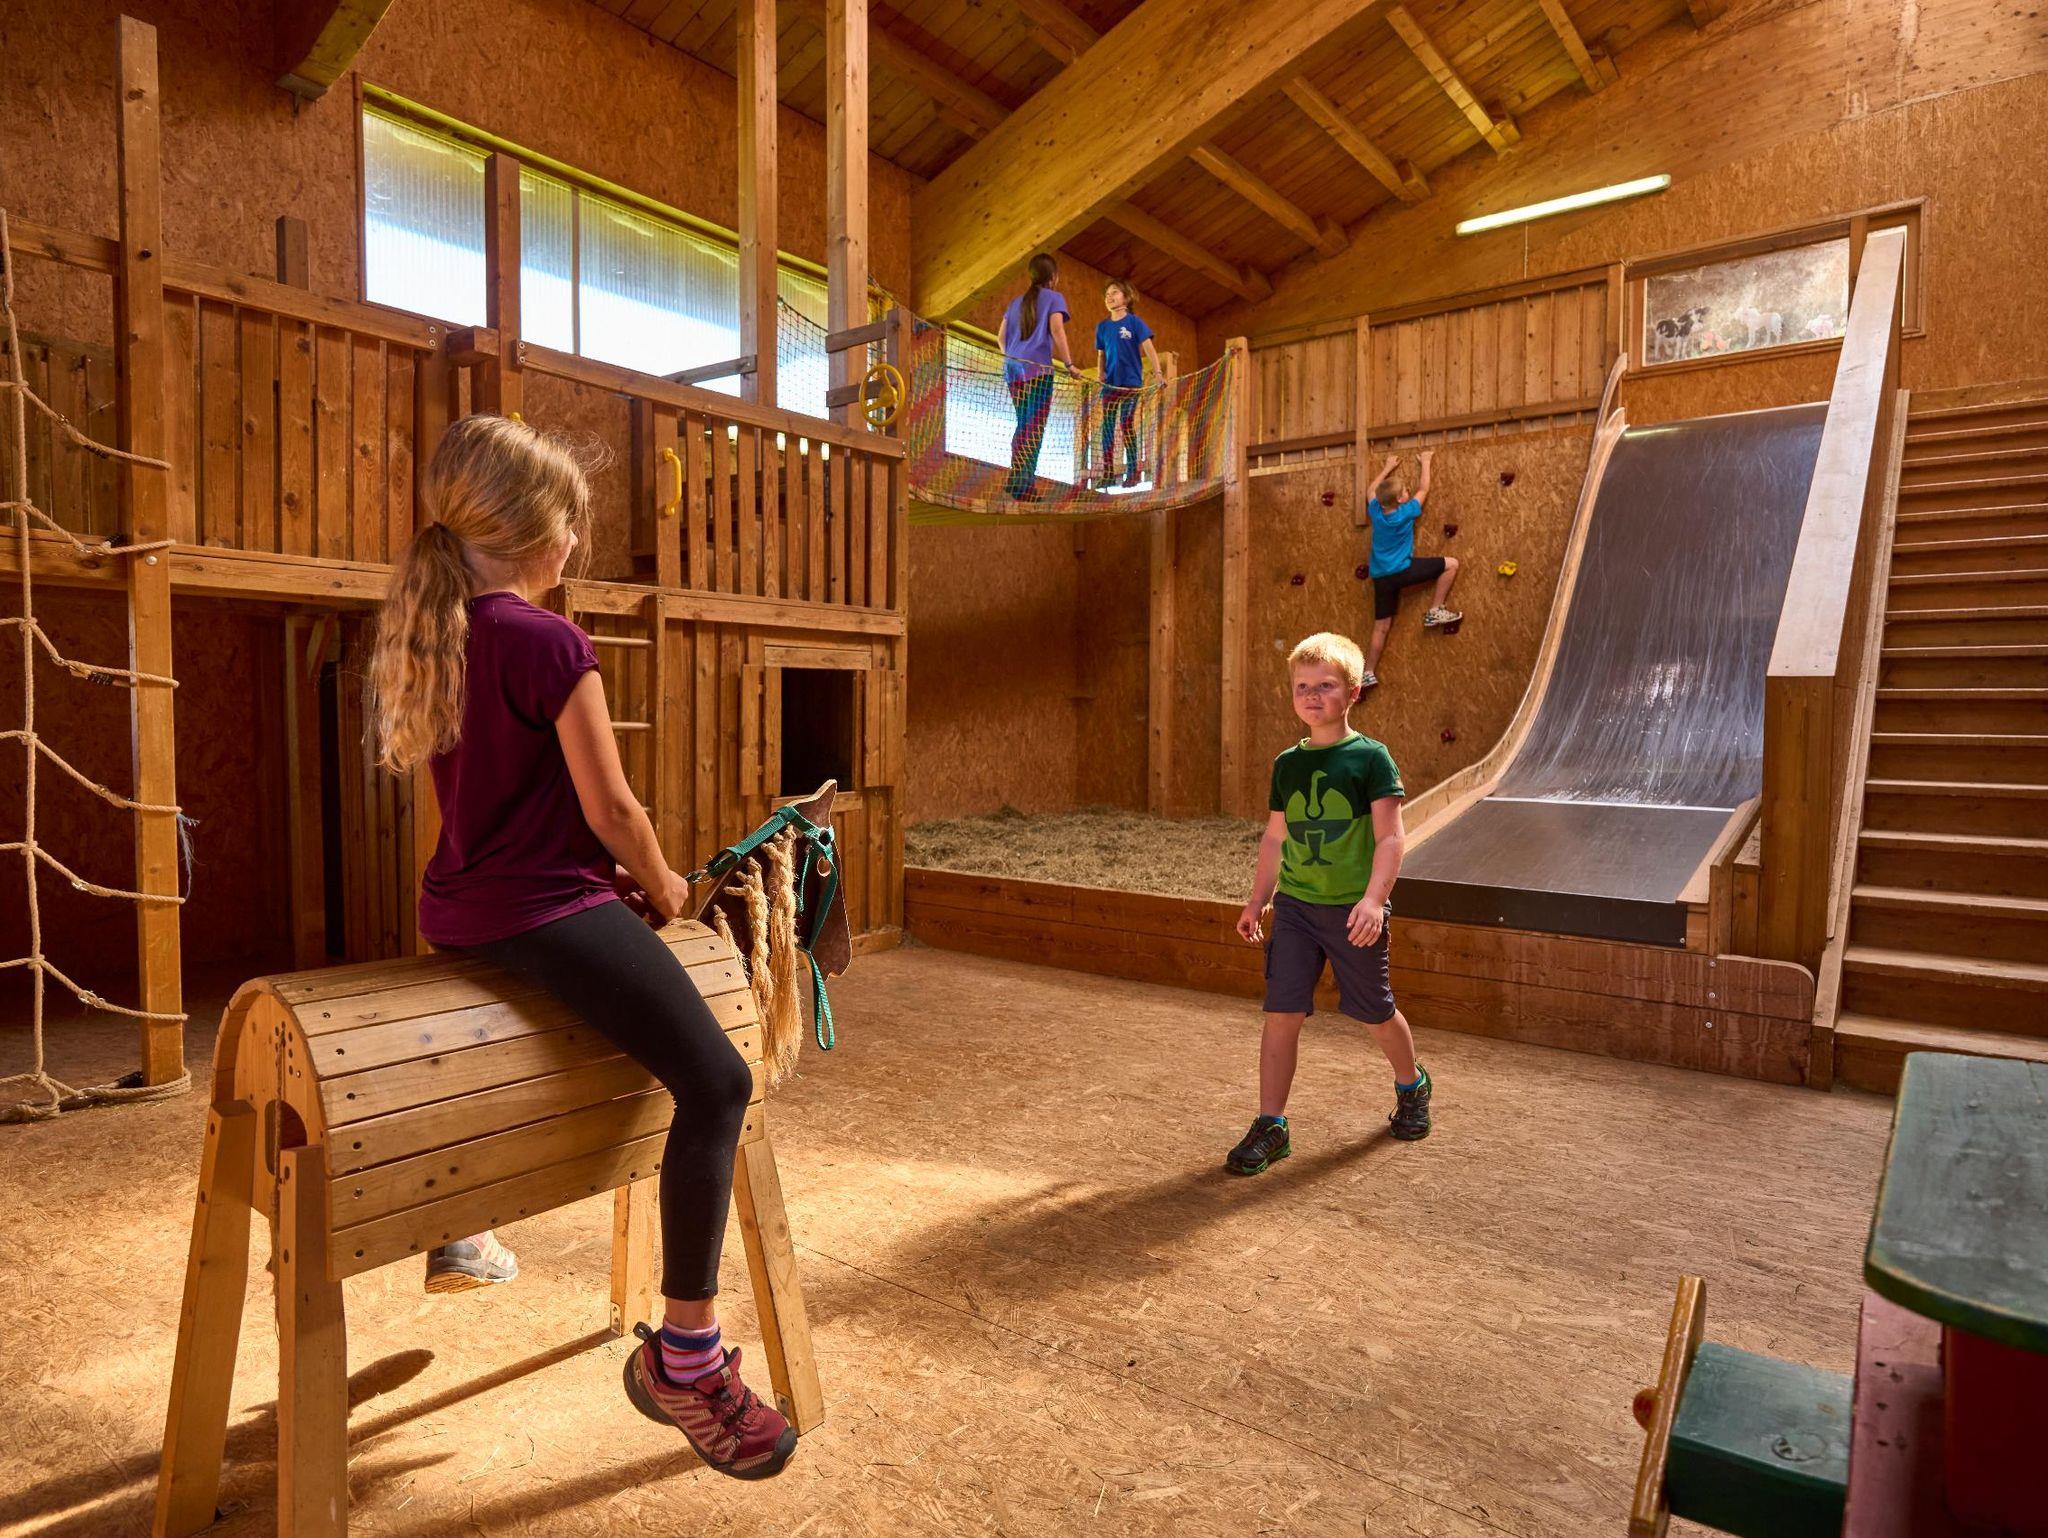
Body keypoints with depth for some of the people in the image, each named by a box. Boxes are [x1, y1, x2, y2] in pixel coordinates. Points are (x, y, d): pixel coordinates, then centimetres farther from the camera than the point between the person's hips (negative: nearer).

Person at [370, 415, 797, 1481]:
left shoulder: (426, 638, 11)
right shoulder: (550, 643, -15)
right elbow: (612, 807, -15)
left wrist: (621, 878, 18)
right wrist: (664, 889, 4)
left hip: (457, 907, 10)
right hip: (547, 908, -10)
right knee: (716, 1081, -15)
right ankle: (682, 1353, -13)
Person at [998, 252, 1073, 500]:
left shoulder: (1016, 301, 20)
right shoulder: (1054, 297, 4)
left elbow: (1002, 337, 15)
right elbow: (1056, 330, -9)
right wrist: (1069, 363, -8)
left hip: (1013, 369, 6)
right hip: (1039, 369, -6)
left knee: (1023, 425, 14)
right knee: (1035, 427, -8)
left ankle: (1020, 481, 12)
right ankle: (1021, 482, -18)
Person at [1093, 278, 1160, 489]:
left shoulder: (1134, 322, -2)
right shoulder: (1102, 326, 11)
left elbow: (1148, 348, -9)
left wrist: (1157, 372, -21)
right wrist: (1100, 374, 4)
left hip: (1131, 382, -4)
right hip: (1110, 384, 4)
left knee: (1127, 426, -5)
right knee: (1107, 427, 1)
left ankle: (1132, 472, 3)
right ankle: (1108, 474, 4)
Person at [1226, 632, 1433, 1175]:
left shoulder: (1371, 757, -7)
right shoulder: (1287, 763, 6)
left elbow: (1389, 837, -11)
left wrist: (1374, 898, -23)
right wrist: (1256, 902, 15)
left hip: (1353, 910, -3)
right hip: (1295, 906, 3)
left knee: (1376, 1014, 13)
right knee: (1282, 1013, -2)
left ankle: (1411, 1086, 42)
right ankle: (1270, 1126, 8)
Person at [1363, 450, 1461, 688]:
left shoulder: (1375, 512, 2)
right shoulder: (1406, 512, -9)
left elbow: (1372, 490, 24)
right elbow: (1423, 490, 9)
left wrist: (1388, 467, 34)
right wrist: (1426, 462, 23)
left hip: (1380, 577, 6)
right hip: (1402, 571, -5)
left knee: (1381, 626, 10)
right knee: (1451, 563, 3)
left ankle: (1368, 673, 9)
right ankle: (1435, 611, 3)